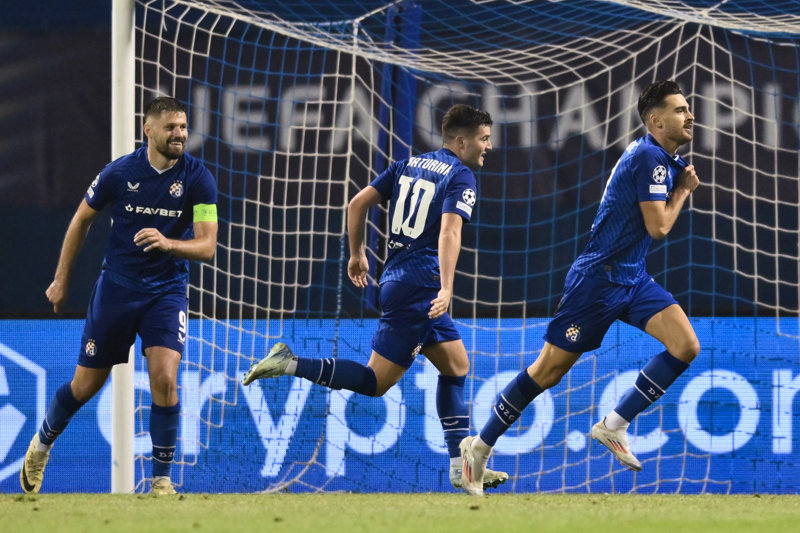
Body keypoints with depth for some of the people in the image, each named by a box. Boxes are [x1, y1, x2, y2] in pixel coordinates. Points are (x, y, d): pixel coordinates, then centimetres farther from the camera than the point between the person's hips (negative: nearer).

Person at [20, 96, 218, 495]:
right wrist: (61, 280, 10)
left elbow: (207, 246, -13)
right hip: (116, 287, 0)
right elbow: (81, 220, 7)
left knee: (164, 378, -20)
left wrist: (168, 243, -33)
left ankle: (162, 479, -7)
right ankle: (41, 444, 37)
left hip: (166, 292, 0)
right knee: (86, 385, 9)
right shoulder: (120, 172, -9)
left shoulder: (197, 178, -10)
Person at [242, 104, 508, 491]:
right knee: (376, 381, -5)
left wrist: (357, 254, 22)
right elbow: (449, 232, -22)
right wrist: (446, 289, -31)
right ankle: (290, 364, -13)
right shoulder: (461, 177, -7)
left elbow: (358, 204, 11)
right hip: (419, 286, -9)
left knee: (457, 366, 13)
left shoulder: (409, 165, 15)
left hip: (396, 279, 9)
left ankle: (461, 467, 12)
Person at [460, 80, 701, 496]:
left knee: (686, 346, -10)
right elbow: (658, 226, -20)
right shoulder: (649, 158, -18)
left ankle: (614, 425, -2)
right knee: (548, 371, -2)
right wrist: (683, 191, -3)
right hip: (598, 278, -9)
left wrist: (683, 181, 4)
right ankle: (480, 446, 12)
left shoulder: (663, 158, 10)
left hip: (632, 277, 9)